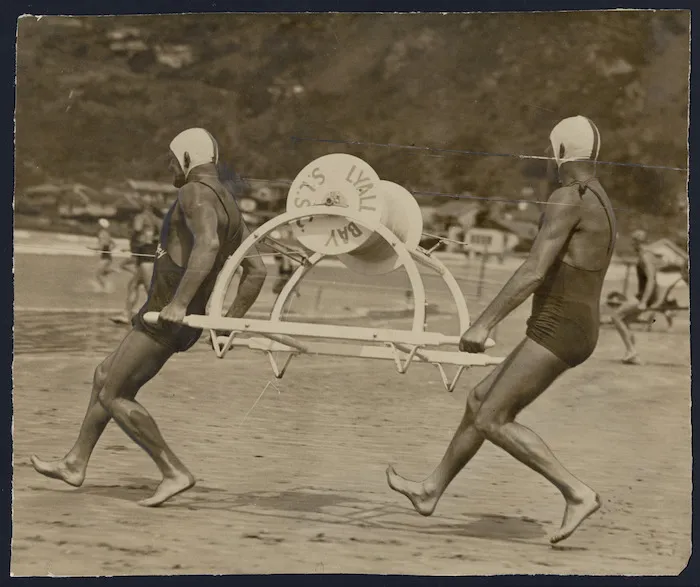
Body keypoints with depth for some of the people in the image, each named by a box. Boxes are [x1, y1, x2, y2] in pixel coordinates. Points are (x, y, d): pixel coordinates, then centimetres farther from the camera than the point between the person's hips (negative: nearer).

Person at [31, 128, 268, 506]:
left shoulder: (195, 193, -14)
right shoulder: (228, 207, 16)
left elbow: (207, 245, -33)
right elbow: (256, 270, 17)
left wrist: (178, 303, -36)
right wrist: (230, 320, 15)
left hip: (166, 316, -10)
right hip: (186, 322, 10)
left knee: (113, 397, -5)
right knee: (105, 376, 22)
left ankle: (174, 472, -6)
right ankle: (75, 464, 29)